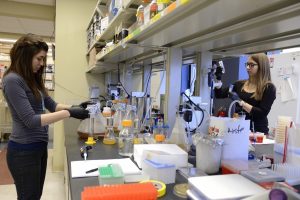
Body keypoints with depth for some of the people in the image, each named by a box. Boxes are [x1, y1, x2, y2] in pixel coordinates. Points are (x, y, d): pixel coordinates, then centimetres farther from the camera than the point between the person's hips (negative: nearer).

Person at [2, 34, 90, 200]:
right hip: (24, 150, -8)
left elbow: (52, 105, 12)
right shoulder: (12, 80, -18)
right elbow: (30, 120, -23)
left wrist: (74, 107, -5)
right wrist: (69, 113, -25)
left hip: (39, 146, 8)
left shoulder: (33, 79, 10)